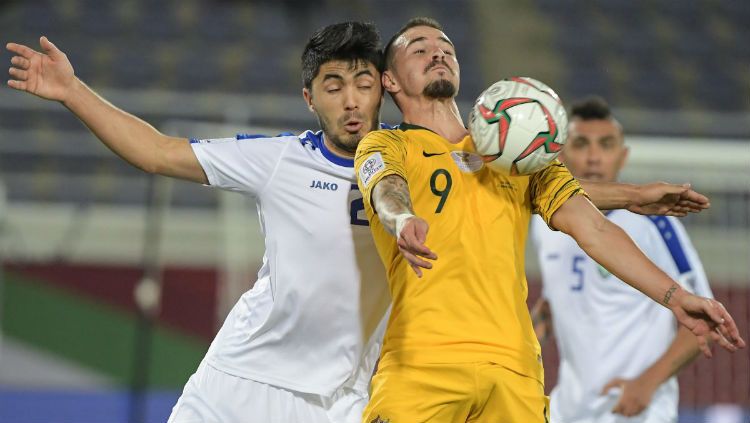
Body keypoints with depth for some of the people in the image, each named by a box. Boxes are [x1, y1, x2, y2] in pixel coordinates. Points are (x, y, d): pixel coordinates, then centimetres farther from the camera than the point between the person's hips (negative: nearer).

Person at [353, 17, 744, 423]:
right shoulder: (386, 145, 11)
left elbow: (592, 228, 13)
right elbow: (386, 188, -13)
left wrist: (674, 296, 0)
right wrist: (403, 221, -38)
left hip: (515, 367, 3)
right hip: (422, 361, -3)